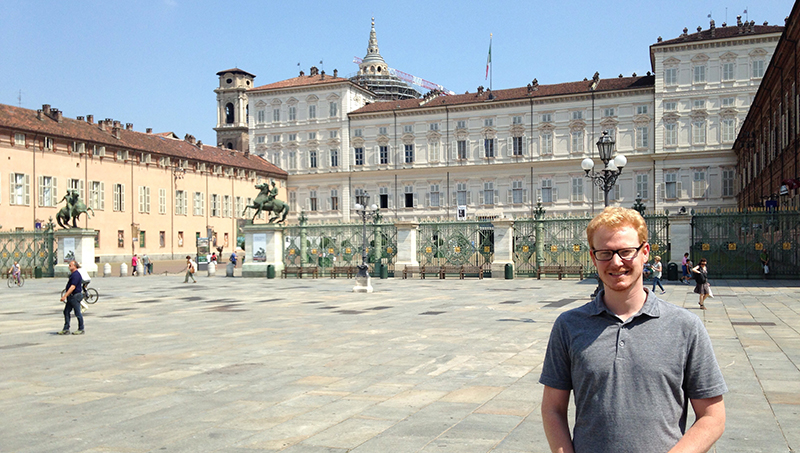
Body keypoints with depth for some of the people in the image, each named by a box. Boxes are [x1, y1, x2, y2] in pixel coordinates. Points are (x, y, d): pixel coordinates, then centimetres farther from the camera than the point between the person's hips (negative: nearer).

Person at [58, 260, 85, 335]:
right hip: (71, 297, 10)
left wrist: (65, 296, -28)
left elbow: (73, 287, -25)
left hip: (75, 296, -10)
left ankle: (81, 329, 9)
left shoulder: (76, 275, -18)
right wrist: (66, 296, 25)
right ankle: (66, 329, 12)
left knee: (77, 313, -1)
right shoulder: (72, 274, 15)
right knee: (66, 312, 8)